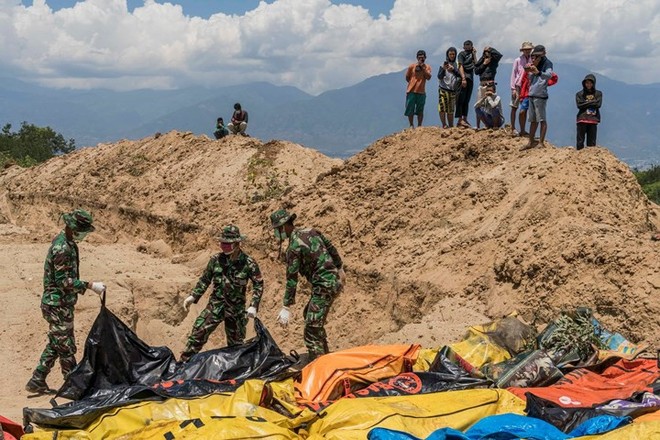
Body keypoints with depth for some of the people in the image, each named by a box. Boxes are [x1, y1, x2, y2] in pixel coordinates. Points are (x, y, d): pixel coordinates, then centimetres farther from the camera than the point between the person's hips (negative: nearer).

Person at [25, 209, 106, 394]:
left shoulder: (66, 243, 10)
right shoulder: (62, 248, -21)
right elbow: (63, 281, -23)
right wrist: (90, 285, -22)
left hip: (60, 304, 10)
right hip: (58, 305, -10)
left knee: (55, 344, 16)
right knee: (66, 347, -1)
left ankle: (37, 382, 22)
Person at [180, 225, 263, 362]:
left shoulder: (248, 263, -12)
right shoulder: (216, 259, -6)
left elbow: (258, 284, -3)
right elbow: (205, 280, 7)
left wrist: (253, 306, -12)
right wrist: (193, 296, -2)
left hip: (236, 309, -1)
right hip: (215, 305, 1)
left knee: (236, 344, 12)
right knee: (197, 335, -10)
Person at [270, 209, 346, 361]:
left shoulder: (294, 248, -16)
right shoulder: (311, 231, 6)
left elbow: (292, 278, -16)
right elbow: (332, 249, 15)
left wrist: (286, 307, -11)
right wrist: (340, 270, 28)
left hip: (324, 286, -9)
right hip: (335, 280, 9)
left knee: (312, 328, -9)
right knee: (310, 314, 25)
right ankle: (324, 354, 33)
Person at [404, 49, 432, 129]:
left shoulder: (427, 67, 5)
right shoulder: (412, 66, 0)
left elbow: (428, 77, -10)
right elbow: (407, 77, 8)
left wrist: (423, 68, -15)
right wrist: (413, 83, 4)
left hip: (421, 92, 1)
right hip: (411, 91, -1)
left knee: (420, 110, 5)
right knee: (410, 109, 0)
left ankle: (419, 126, 11)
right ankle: (411, 125, 11)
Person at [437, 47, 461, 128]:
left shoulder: (457, 65, 10)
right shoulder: (444, 64, 4)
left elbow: (460, 76, -1)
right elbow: (439, 77, -1)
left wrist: (453, 70, -15)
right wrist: (443, 69, -17)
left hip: (453, 90, 2)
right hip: (443, 89, -2)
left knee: (451, 110, 5)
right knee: (442, 108, -13)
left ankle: (451, 126, 9)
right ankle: (444, 125, -7)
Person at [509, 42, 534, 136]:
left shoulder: (532, 60, 6)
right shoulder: (518, 60, -1)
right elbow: (513, 74, -1)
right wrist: (513, 88, -6)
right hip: (518, 86, -3)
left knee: (524, 109, 4)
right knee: (514, 107, 1)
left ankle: (522, 130, 9)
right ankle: (513, 129, 7)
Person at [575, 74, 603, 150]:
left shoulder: (598, 93, 10)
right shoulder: (579, 94, 8)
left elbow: (598, 104, -4)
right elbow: (579, 105, -6)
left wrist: (586, 103, -2)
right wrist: (591, 102, -2)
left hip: (593, 119, 1)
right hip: (582, 119, -1)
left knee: (592, 142, 3)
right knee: (580, 141, -3)